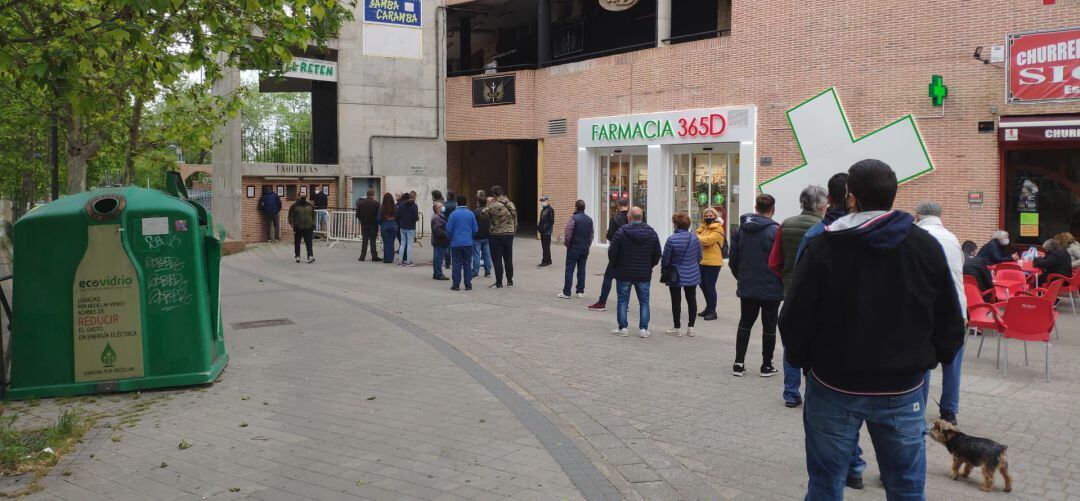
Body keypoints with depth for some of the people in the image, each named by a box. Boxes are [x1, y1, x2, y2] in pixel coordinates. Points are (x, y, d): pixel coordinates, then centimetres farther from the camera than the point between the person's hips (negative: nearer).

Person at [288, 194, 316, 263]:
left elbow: (313, 216, 17)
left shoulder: (310, 206, 10)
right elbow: (290, 216, -2)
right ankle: (297, 256, 17)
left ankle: (310, 256, -16)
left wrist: (313, 225, 11)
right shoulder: (294, 206, 0)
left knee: (308, 242, -8)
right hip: (298, 228, -1)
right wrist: (292, 225, -11)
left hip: (308, 228, 1)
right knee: (297, 242, 7)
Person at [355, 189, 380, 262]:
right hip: (373, 225, -2)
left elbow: (357, 214, 1)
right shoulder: (376, 204, -11)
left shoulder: (361, 203, -2)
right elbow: (378, 215, -9)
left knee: (364, 240, 8)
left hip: (364, 224, 2)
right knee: (373, 240, 3)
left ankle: (362, 256, 6)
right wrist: (377, 222, 8)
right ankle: (374, 256, 4)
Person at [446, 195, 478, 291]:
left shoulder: (453, 214, -7)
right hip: (468, 243, 2)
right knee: (467, 263, 7)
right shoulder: (471, 214, 0)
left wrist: (451, 238, 13)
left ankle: (456, 284, 3)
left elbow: (448, 229, -5)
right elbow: (475, 229, 3)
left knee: (457, 264, 3)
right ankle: (468, 284, 8)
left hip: (456, 243, -2)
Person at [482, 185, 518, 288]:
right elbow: (515, 220, 10)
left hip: (497, 235, -6)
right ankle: (510, 281, 19)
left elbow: (484, 215, -5)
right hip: (510, 234, 6)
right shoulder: (511, 204, 5)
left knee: (497, 260, 0)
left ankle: (498, 283, 1)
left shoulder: (493, 206, -17)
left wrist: (488, 204, 2)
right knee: (508, 259, 14)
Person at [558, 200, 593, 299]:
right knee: (581, 269, 11)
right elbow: (591, 234, 13)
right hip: (585, 249, 6)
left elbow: (568, 234, -16)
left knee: (569, 270, -1)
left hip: (573, 248, -6)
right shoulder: (589, 219, 7)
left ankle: (566, 292, 0)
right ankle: (580, 291, 14)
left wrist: (566, 243, 0)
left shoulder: (573, 218, -14)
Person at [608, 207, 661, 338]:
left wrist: (615, 266, 10)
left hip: (624, 274, -2)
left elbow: (612, 253, -7)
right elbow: (657, 255, 5)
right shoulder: (652, 233, 1)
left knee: (623, 301, 7)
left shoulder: (621, 232, -10)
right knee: (644, 302, 9)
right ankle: (643, 329, 8)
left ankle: (622, 328, 8)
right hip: (644, 275, 2)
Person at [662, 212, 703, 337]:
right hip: (692, 275, 4)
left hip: (676, 276, -4)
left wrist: (663, 268, 9)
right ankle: (691, 328, 17)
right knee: (691, 300, 12)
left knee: (676, 301, 6)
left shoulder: (672, 239, -18)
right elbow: (699, 256, 6)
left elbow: (665, 259, -11)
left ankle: (677, 328, 12)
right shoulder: (694, 237, -3)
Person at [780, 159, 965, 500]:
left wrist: (801, 361, 7)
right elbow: (950, 322, 4)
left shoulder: (823, 247, -11)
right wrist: (927, 359, 18)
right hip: (903, 389, 2)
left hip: (835, 386, -2)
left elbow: (795, 320, -10)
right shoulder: (927, 246, -2)